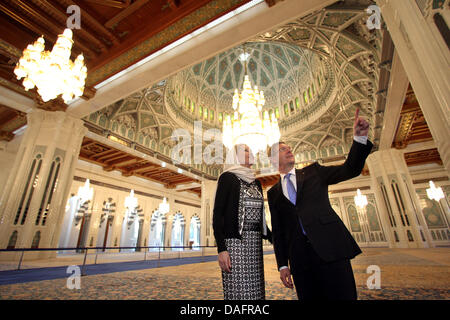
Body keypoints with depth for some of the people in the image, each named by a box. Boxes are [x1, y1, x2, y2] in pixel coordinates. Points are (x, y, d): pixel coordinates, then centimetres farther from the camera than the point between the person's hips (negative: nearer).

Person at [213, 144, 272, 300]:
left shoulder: (256, 183, 16)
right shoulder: (227, 177, -3)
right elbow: (217, 214, -9)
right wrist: (221, 249, -16)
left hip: (255, 244, 6)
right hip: (234, 242, -6)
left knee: (256, 292, 9)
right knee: (238, 292, -2)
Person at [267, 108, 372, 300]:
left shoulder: (313, 171, 12)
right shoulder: (273, 193, 13)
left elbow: (350, 169, 3)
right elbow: (277, 230, 11)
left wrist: (359, 137, -11)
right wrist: (283, 264, 6)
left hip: (330, 246, -1)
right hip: (299, 256, 2)